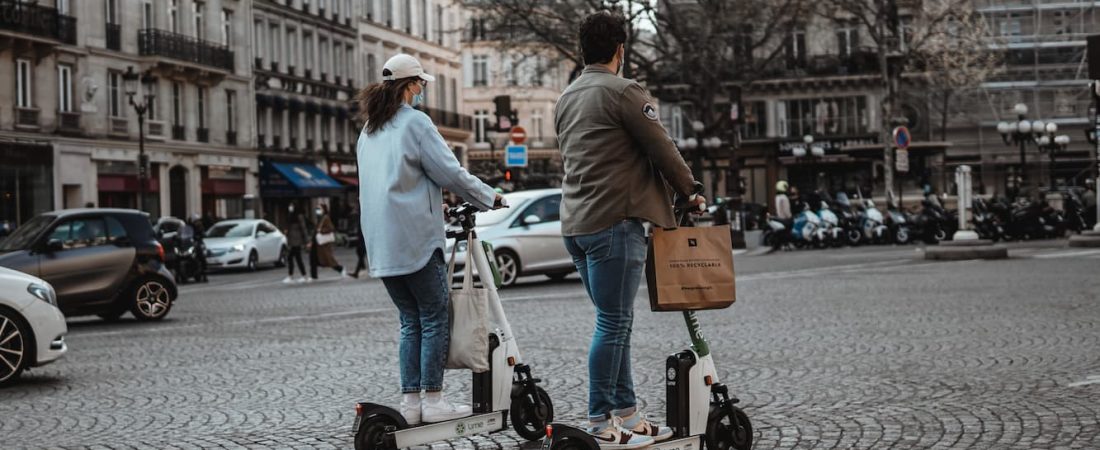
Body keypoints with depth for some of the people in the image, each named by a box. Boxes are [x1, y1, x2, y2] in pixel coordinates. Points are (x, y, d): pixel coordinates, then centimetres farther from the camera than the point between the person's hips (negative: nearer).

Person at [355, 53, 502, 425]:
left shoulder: (369, 130, 17)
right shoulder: (414, 122, -7)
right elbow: (450, 173, -10)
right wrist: (490, 197, 3)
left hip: (382, 242, 8)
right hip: (415, 238, -8)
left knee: (411, 321, 12)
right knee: (435, 317, -1)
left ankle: (410, 401, 8)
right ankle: (433, 401, -2)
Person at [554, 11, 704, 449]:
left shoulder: (566, 98, 16)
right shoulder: (624, 91, -10)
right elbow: (662, 148, -8)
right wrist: (690, 190, 9)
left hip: (576, 223, 9)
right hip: (614, 222, -9)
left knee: (615, 321, 14)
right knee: (613, 324, -4)